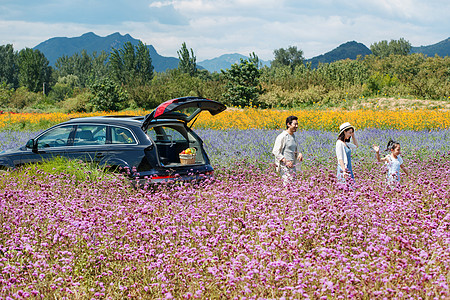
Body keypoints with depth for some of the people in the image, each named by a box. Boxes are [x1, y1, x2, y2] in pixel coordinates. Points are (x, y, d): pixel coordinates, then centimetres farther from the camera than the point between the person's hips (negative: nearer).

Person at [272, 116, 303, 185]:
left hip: (292, 166, 8)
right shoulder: (282, 136, -11)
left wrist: (299, 154, 4)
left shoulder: (293, 136, 15)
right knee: (288, 185, -14)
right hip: (284, 166, -8)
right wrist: (286, 162, -22)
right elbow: (275, 152, -15)